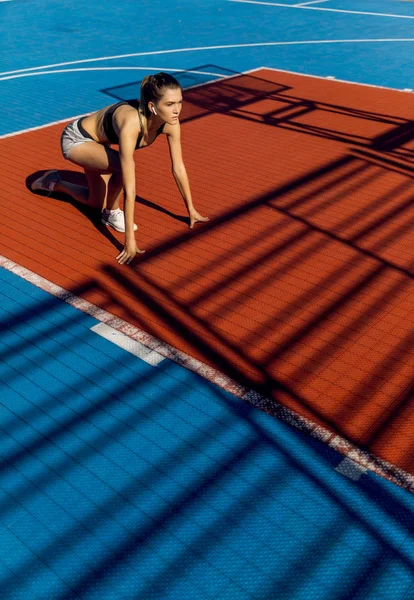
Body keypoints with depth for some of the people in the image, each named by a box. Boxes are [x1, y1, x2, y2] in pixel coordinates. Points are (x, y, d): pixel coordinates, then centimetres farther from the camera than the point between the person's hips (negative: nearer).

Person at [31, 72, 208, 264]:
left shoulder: (170, 122, -24)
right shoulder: (130, 124, -43)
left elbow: (178, 168, -11)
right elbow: (129, 188, -44)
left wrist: (191, 210, -5)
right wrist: (130, 240, -43)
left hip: (97, 141, 7)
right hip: (76, 139, -7)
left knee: (97, 203, 18)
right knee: (122, 166, -35)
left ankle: (54, 183, 39)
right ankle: (111, 213, -7)